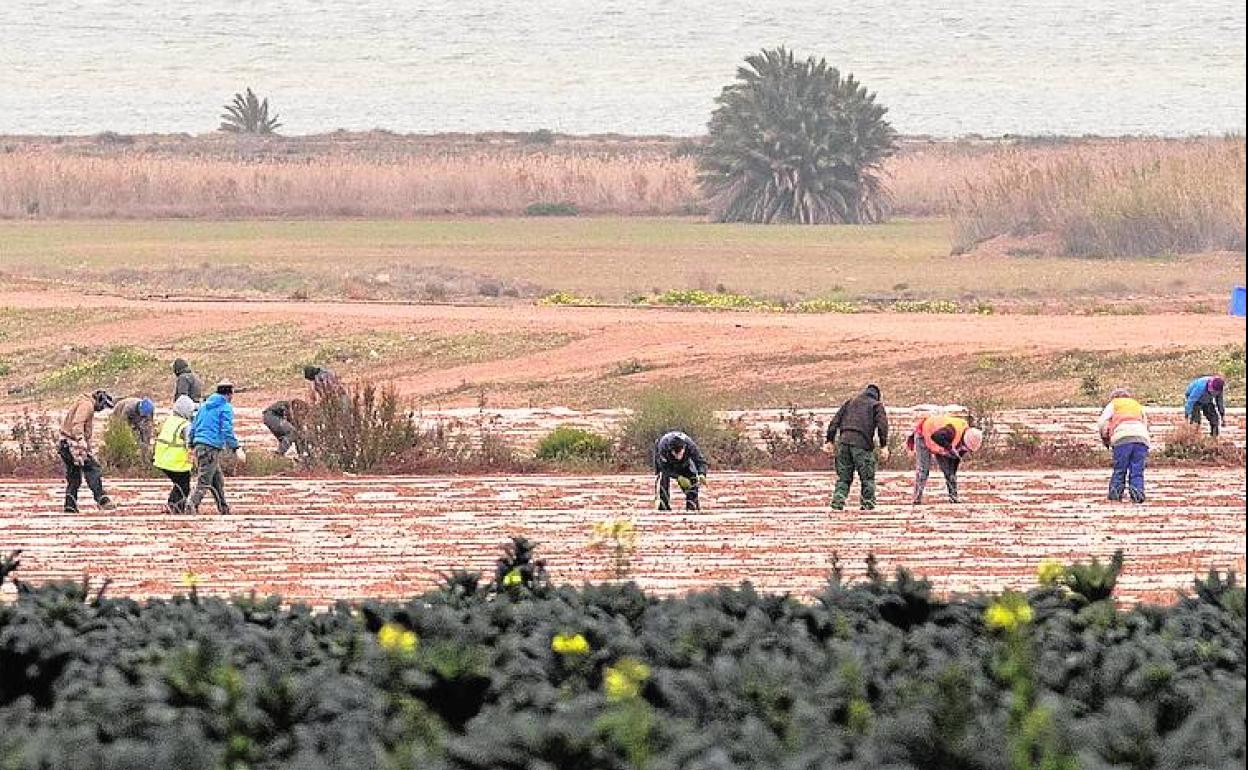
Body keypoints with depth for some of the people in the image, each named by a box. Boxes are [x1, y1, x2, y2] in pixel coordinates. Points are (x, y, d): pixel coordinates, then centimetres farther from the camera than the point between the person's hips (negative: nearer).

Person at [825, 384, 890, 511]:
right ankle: (868, 504, 3)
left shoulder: (849, 403, 24)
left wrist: (830, 441, 16)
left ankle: (837, 502, -5)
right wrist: (884, 446, -7)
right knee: (867, 477, 6)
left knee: (843, 477, 8)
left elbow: (835, 421, 17)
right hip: (862, 443, -4)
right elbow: (882, 424, -2)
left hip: (844, 442, 4)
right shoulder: (877, 405, 11)